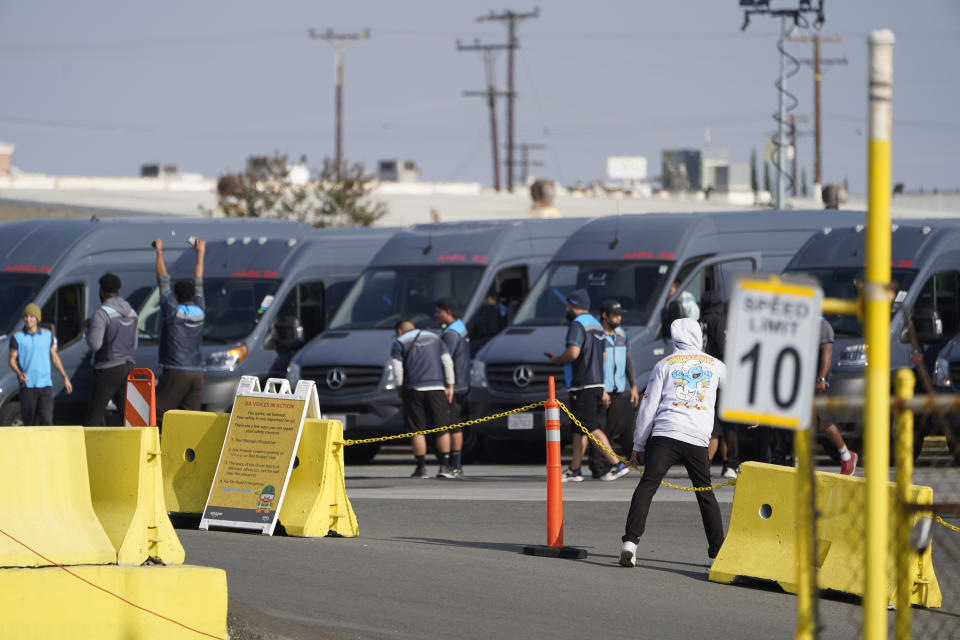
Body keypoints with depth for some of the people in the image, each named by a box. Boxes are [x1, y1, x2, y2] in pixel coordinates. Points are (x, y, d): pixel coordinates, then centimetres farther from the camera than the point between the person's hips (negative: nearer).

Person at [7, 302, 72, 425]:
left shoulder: (48, 335, 8)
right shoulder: (17, 337, 0)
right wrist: (19, 373, -21)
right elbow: (11, 360, -1)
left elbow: (54, 357, 16)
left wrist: (65, 378, 14)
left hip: (45, 385, 1)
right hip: (27, 386, -1)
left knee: (47, 420, -12)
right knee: (29, 423, 2)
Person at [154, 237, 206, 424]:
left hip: (175, 372, -5)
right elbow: (198, 283, 21)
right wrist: (200, 253, 34)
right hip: (196, 372, 5)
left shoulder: (173, 310, -4)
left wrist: (159, 252, 13)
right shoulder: (198, 312, 8)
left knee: (158, 414, -5)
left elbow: (163, 281, 3)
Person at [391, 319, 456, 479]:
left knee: (417, 431, 1)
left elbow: (397, 368, -4)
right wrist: (450, 386, 7)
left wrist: (400, 388, 5)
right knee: (442, 428, 4)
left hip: (414, 388, -2)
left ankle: (421, 468, -2)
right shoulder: (434, 338, 17)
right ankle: (445, 466, -1)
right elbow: (447, 362, 9)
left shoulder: (399, 343, 7)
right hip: (437, 388, 2)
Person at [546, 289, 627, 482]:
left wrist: (557, 360, -6)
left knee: (592, 428, -9)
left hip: (582, 386, -10)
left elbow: (573, 352, -24)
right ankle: (575, 470, 15)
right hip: (597, 383, 10)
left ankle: (616, 464, -15)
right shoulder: (596, 325, 18)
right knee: (579, 429, 13)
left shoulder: (578, 325, -12)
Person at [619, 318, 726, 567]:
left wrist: (638, 445, 11)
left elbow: (648, 407, 7)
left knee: (647, 485, -9)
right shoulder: (715, 365, 15)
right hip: (697, 441, 2)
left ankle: (630, 540, -24)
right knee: (705, 493, 13)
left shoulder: (665, 364, 11)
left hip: (664, 434, -1)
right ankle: (718, 549, 16)